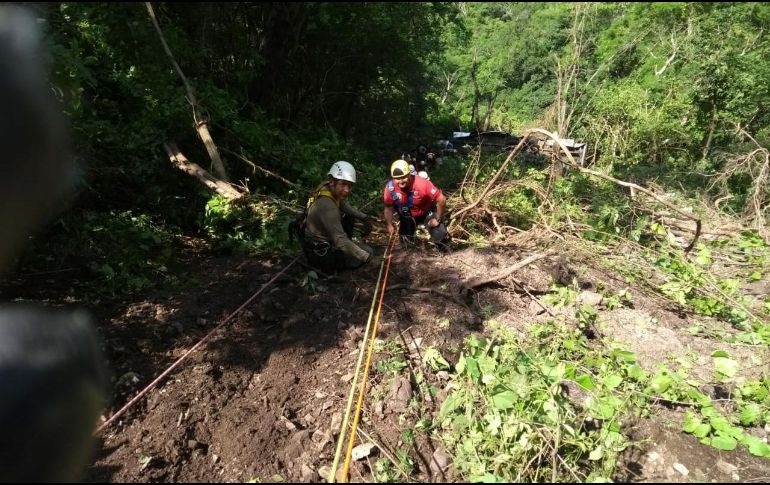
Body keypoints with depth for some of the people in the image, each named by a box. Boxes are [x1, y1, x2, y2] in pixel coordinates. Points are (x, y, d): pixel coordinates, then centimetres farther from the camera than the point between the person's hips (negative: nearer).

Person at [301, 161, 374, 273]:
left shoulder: (327, 187, -9)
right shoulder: (327, 206, -34)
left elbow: (344, 206, 7)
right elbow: (341, 241, -35)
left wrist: (364, 217, -8)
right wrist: (366, 256, -26)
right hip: (321, 255, -8)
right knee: (368, 252, -3)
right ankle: (329, 266, 5)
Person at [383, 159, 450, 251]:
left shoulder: (422, 183, -37)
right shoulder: (390, 187, -28)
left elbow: (441, 200, -27)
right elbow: (388, 208, -9)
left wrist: (437, 219, -19)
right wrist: (390, 225, -15)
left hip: (427, 213, -3)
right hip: (407, 217, 3)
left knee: (440, 237, -14)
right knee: (406, 241, 8)